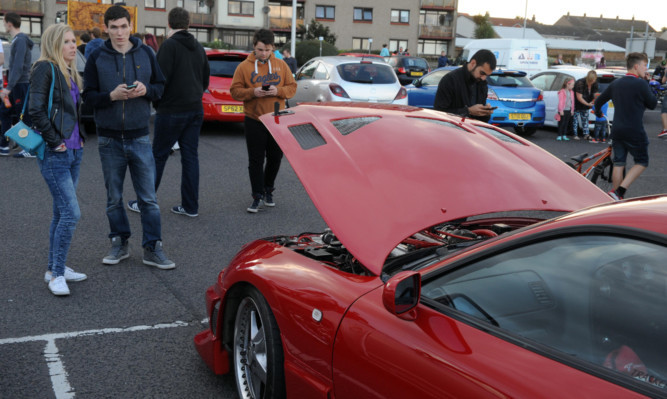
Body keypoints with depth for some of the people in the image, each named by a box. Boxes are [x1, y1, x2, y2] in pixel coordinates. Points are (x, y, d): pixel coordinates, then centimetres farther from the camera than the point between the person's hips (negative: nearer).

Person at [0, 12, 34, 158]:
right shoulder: (16, 39, 15)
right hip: (17, 85, 10)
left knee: (25, 116, -6)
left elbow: (18, 66, -23)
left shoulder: (20, 40, -15)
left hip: (21, 84, -10)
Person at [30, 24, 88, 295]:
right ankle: (56, 274, 0)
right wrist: (54, 141, -15)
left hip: (73, 151, 9)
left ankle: (54, 268, 24)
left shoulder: (70, 73, 16)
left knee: (61, 212, 14)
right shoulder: (44, 69, -10)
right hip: (54, 154, -9)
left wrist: (80, 138, 14)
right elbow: (36, 109, -17)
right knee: (71, 212, -11)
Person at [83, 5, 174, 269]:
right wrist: (112, 95, -19)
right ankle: (119, 243, 26)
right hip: (109, 139, 0)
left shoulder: (145, 53, 2)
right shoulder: (97, 57, -1)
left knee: (148, 198, 2)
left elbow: (161, 86, 8)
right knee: (114, 198, 11)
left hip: (139, 136, 0)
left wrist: (146, 90, -13)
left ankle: (152, 249, 10)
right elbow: (88, 95, -1)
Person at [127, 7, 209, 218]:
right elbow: (205, 80, 17)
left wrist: (157, 103, -1)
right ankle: (190, 206, 10)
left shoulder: (169, 45, -12)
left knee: (158, 156, 3)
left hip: (171, 111, -6)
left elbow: (161, 79, -16)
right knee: (190, 156, 8)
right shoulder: (199, 48, 11)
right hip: (195, 110, 6)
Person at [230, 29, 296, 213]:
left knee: (275, 157, 10)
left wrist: (278, 91, -14)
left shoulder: (281, 65, 5)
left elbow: (292, 87, 6)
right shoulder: (244, 66, -1)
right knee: (256, 160, 0)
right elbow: (235, 91, -2)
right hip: (254, 120, -2)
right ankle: (258, 196, 8)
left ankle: (268, 190, 30)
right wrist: (252, 92, -19)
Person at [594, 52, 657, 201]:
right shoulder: (641, 84, -12)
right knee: (641, 162, 8)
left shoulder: (615, 84, 8)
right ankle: (619, 191, -7)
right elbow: (652, 104, -3)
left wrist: (599, 113, 37)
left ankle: (618, 199, 16)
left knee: (618, 164, 11)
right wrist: (650, 95, 15)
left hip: (616, 131, 6)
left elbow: (598, 101, 18)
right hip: (634, 131, -6)